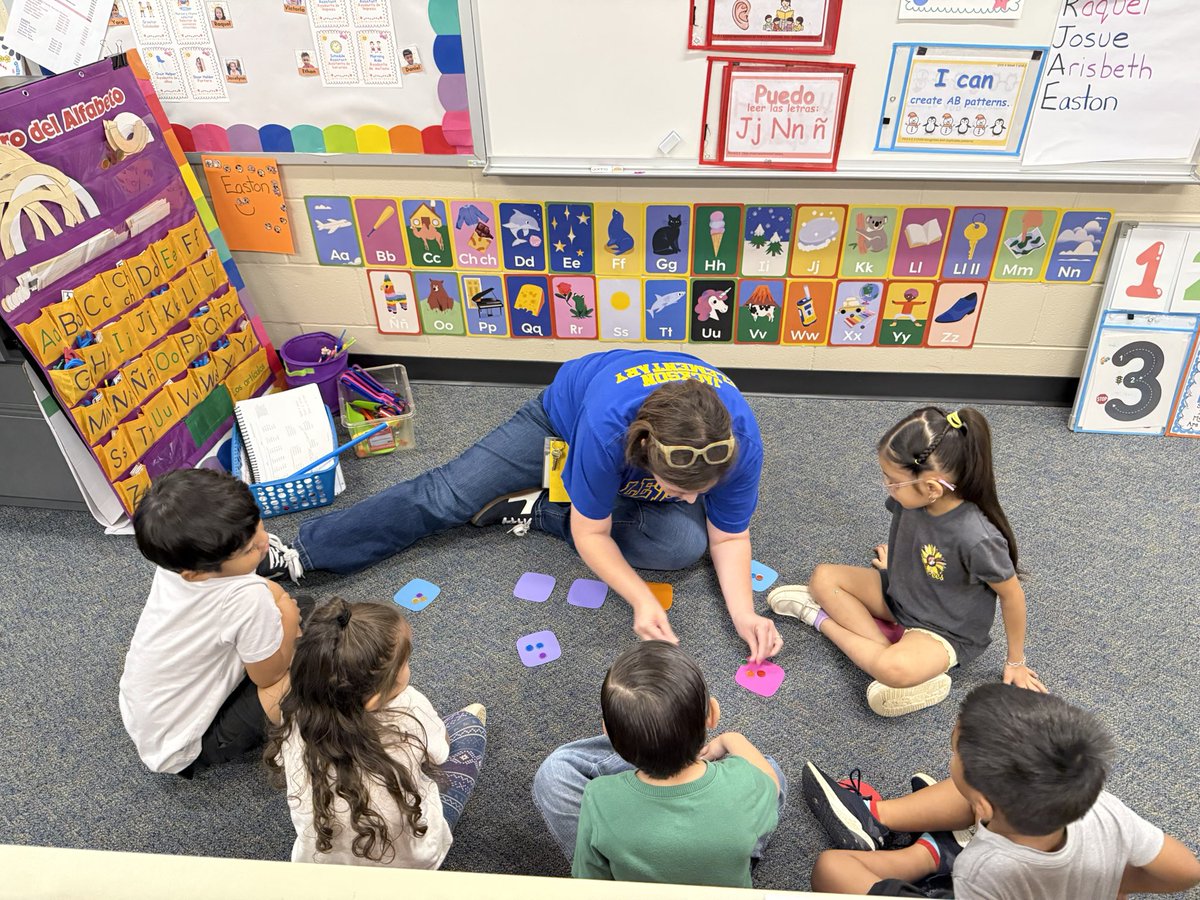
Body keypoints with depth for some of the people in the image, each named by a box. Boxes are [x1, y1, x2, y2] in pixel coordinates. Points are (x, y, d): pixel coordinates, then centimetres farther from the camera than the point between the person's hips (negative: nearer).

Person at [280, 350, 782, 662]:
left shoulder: (738, 440, -37)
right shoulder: (606, 424, -46)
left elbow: (729, 536, -19)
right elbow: (591, 531, -30)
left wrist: (742, 611, -31)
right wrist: (641, 599, -39)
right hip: (565, 419, -2)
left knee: (685, 543, -27)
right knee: (447, 495, -8)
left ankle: (537, 511, -10)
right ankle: (300, 553, 3)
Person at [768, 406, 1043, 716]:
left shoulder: (976, 538, -35)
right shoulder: (912, 495, -19)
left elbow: (1012, 596, -19)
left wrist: (1015, 662, -5)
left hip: (944, 631, -6)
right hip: (899, 593, 6)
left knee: (894, 669, -34)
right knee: (823, 577, -9)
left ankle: (818, 617, -9)